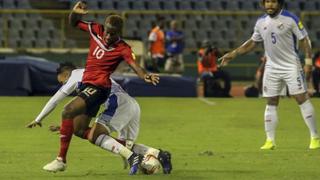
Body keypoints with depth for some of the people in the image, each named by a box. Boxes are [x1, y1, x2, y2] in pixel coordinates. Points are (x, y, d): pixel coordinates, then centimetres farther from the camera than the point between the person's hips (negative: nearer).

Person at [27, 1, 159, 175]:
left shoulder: (122, 48, -14)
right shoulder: (96, 30, 2)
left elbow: (134, 64, -27)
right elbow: (74, 23, 14)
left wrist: (145, 76, -49)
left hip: (99, 87, -9)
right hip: (87, 84, 9)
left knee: (68, 110, -27)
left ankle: (61, 159, -18)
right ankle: (130, 155, 10)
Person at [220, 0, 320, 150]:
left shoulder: (290, 19, -10)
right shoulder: (261, 22, 5)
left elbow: (304, 40, -8)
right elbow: (253, 42, 17)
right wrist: (233, 54, 12)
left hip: (291, 66, -5)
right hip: (272, 68, 5)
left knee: (302, 98, -9)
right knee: (271, 103, 4)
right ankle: (270, 140, 9)